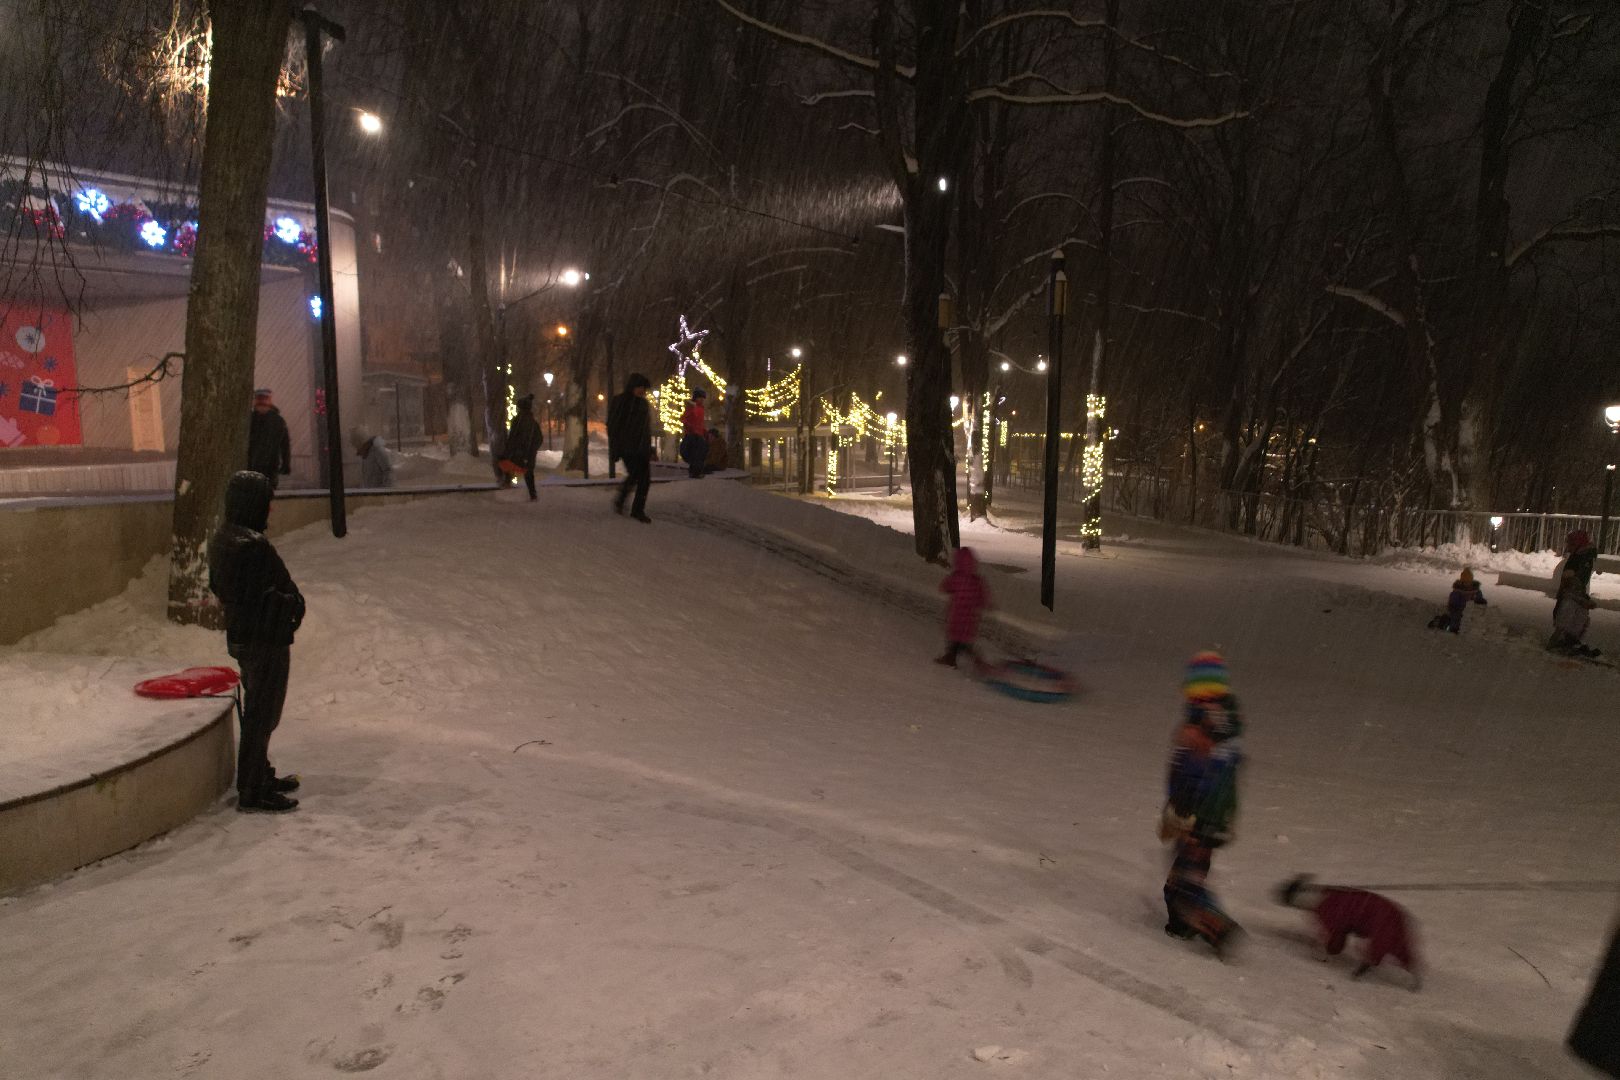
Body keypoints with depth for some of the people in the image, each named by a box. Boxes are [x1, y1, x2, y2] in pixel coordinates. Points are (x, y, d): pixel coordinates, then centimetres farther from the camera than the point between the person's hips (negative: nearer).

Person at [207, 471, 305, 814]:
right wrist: (294, 611, -2)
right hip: (266, 641, -10)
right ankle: (252, 794, 9)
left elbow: (217, 587, 16)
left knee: (256, 711, 21)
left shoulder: (221, 540, 6)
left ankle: (261, 777, 35)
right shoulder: (254, 545, -25)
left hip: (240, 638, 10)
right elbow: (285, 593, -20)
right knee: (261, 716, 0)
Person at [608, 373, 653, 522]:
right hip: (626, 445, -6)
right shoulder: (618, 401, -5)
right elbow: (612, 425, -7)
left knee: (645, 478, -3)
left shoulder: (643, 403, 12)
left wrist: (649, 448, 18)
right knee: (634, 475, -18)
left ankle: (638, 510, 5)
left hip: (641, 446, 6)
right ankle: (620, 499, 6)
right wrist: (614, 448, -13)